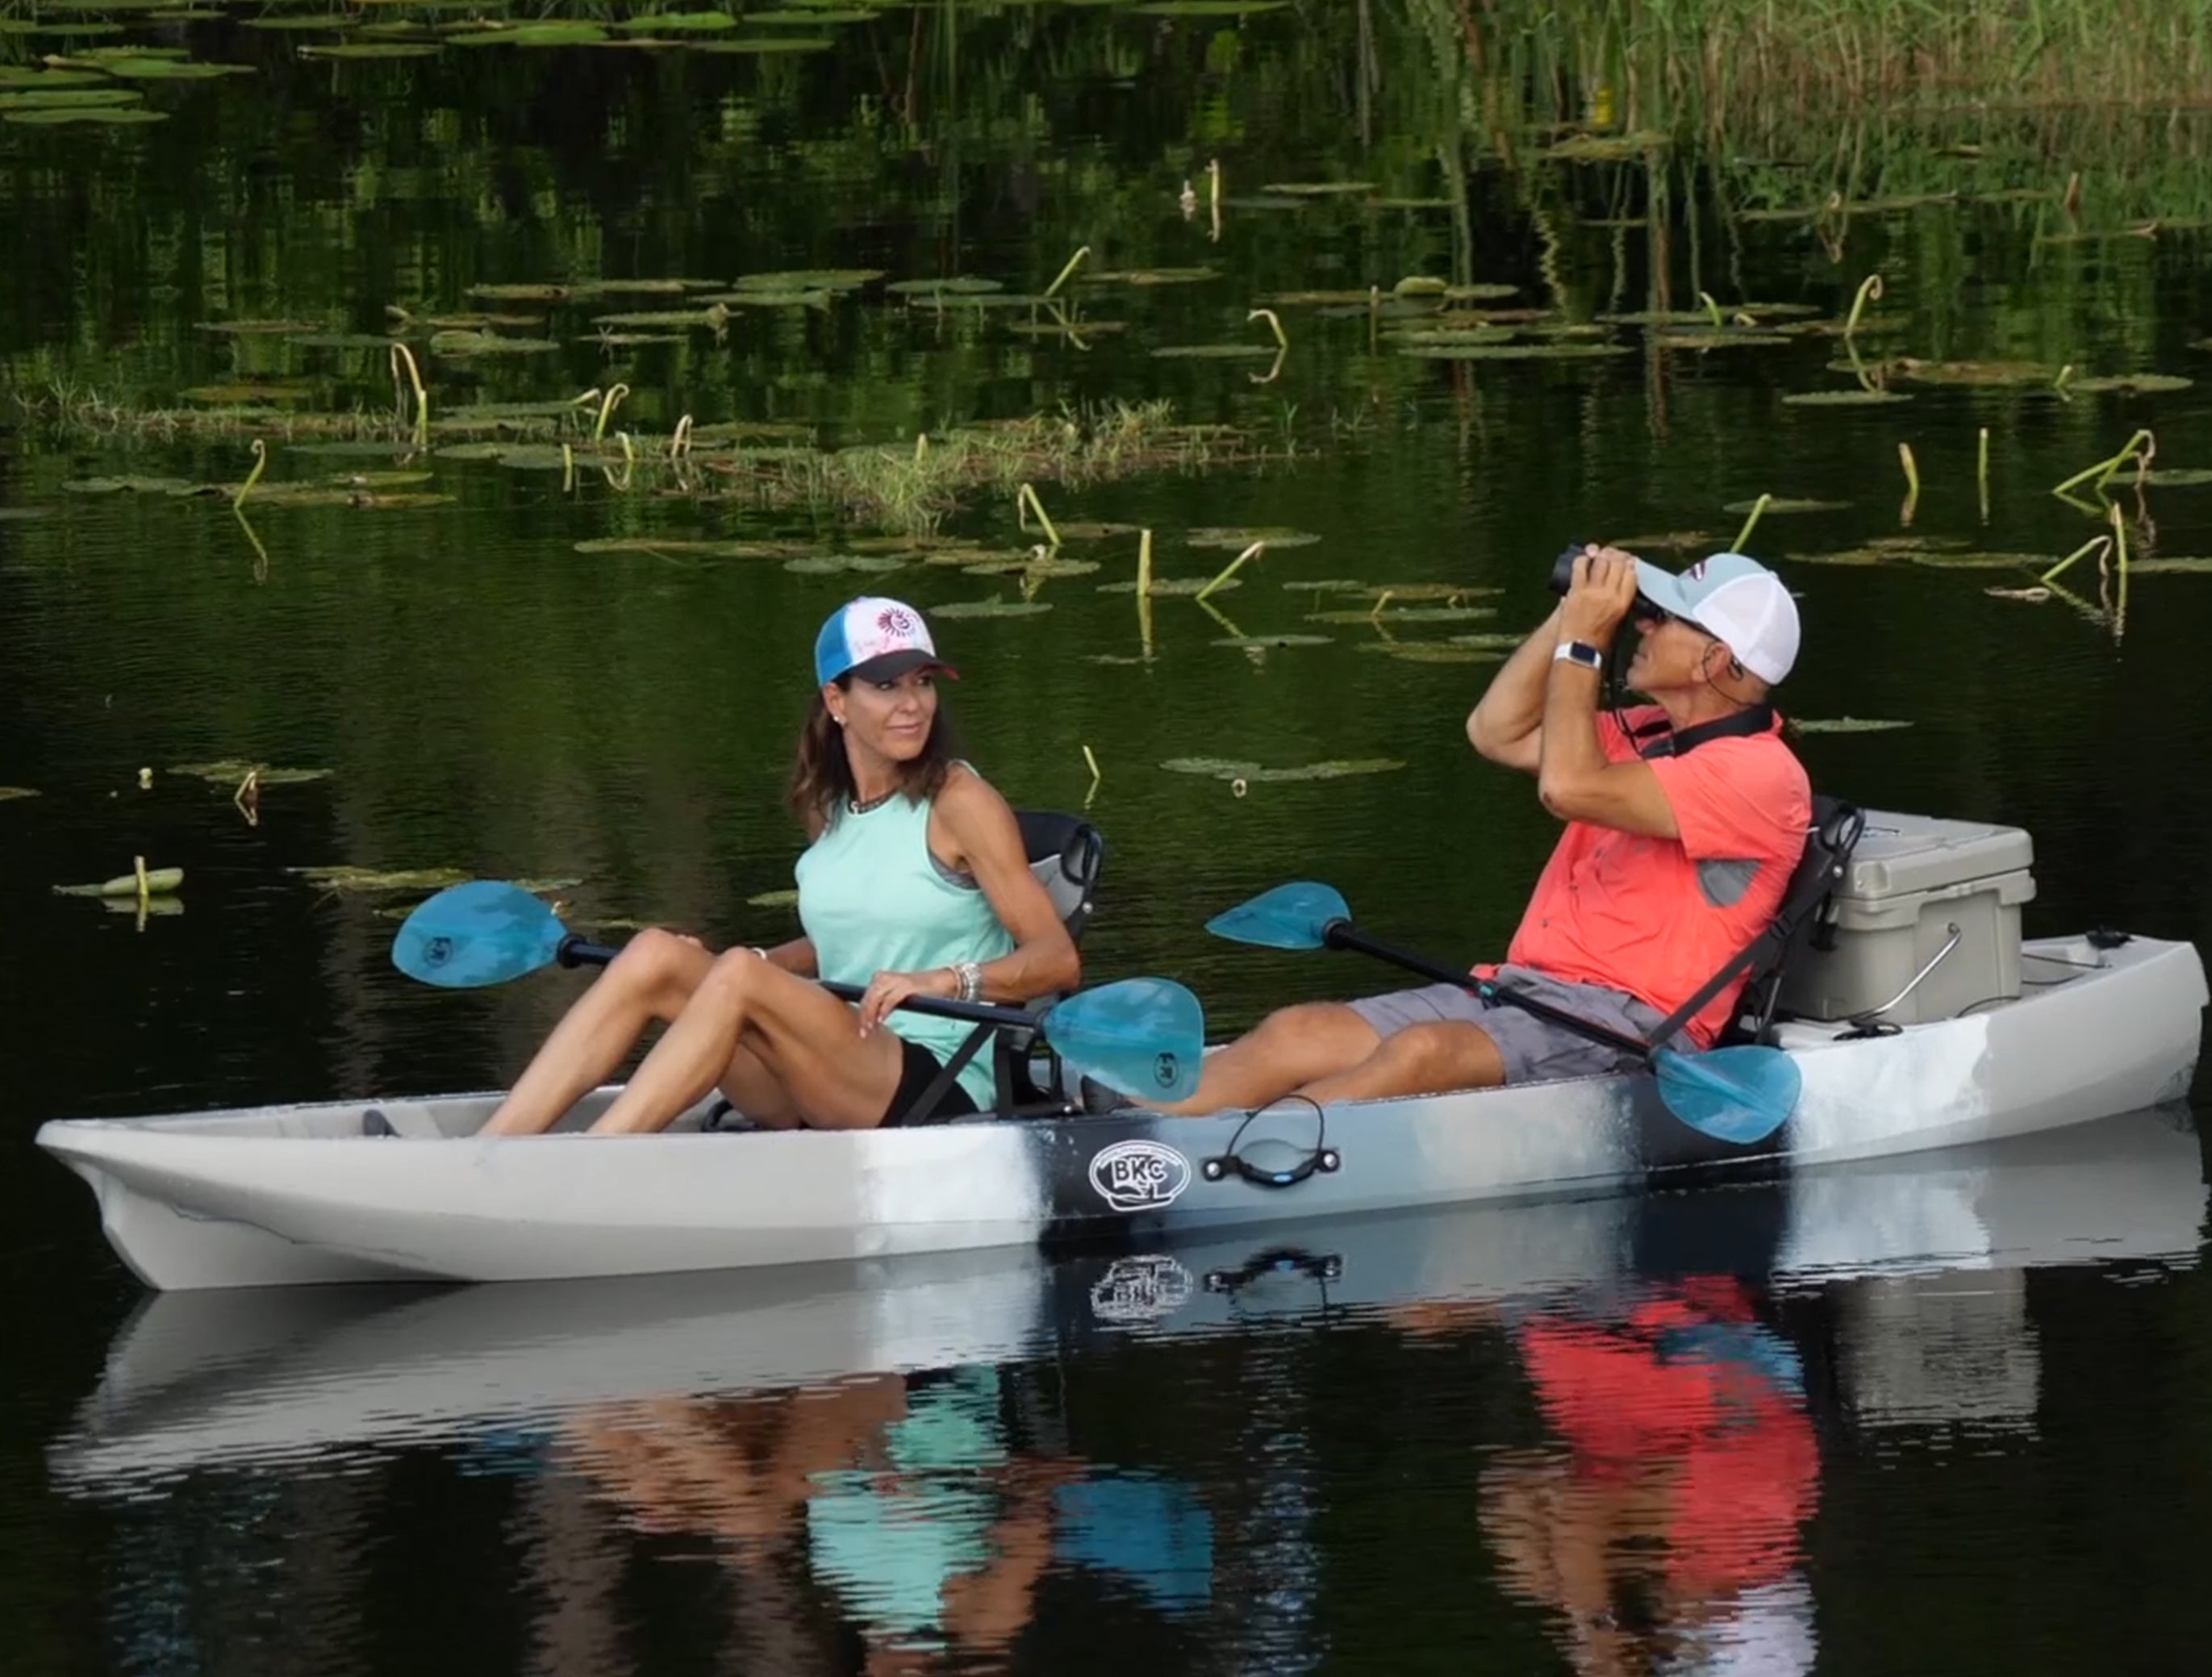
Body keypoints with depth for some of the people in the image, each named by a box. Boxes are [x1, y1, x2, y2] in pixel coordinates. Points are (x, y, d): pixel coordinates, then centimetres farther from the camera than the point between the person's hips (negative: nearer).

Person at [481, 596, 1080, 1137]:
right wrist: (724, 964, 10)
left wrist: (944, 981, -26)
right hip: (829, 1083, 6)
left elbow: (1057, 960, -9)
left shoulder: (958, 803, -5)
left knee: (738, 976, -29)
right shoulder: (829, 807, 13)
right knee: (656, 955, -14)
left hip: (938, 1087, -6)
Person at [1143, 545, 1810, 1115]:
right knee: (1298, 1034, -11)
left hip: (1625, 1026, -9)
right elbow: (1497, 734, 27)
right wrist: (1572, 617, 16)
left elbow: (1569, 787, -19)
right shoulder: (1652, 738, 22)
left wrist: (1582, 643, -8)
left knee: (1424, 1052, -35)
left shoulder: (1758, 774, -9)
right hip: (1518, 988, 9)